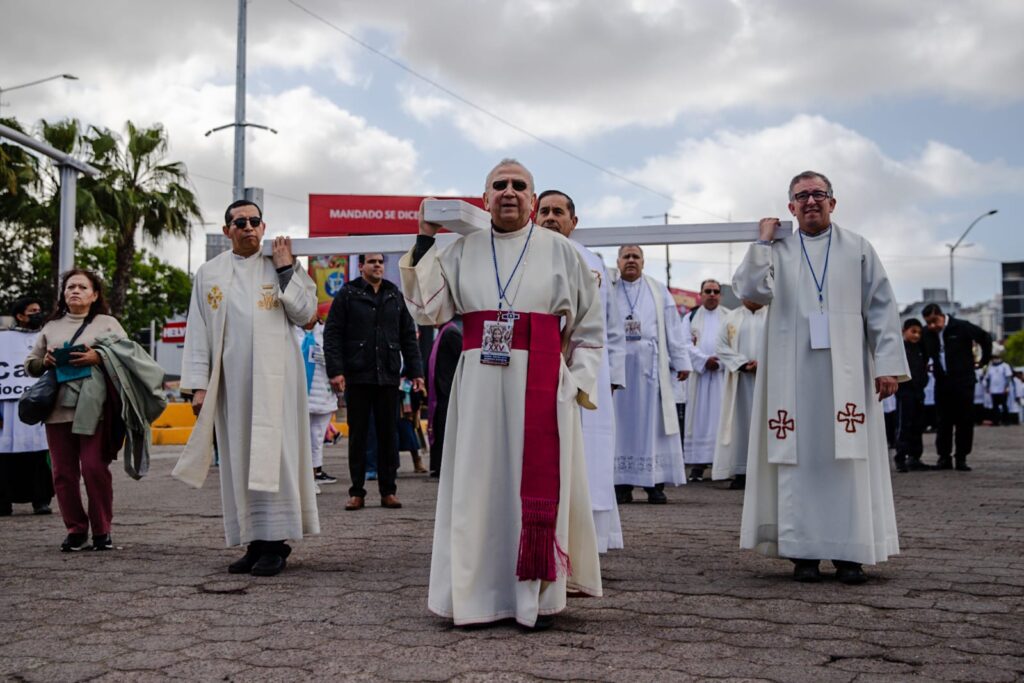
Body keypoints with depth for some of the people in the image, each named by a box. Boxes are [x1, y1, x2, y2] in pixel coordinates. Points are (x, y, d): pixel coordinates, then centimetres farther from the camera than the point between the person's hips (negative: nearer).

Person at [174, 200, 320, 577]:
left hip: (274, 376, -2)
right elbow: (198, 333, 7)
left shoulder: (281, 264, 6)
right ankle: (255, 542, 9)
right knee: (239, 458, 3)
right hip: (231, 379, 2)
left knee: (271, 454, -6)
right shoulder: (209, 273, 10)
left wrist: (286, 270, -8)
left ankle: (275, 543, -3)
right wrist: (198, 384, 0)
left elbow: (305, 313, -2)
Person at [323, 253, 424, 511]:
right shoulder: (348, 294, 2)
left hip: (388, 376, 3)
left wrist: (415, 371, 7)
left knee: (389, 434, 5)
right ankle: (357, 492, 10)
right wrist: (336, 370, -12)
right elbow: (332, 335, -2)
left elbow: (408, 336, 14)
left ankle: (388, 491, 12)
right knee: (357, 435, 4)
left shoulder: (395, 296, 13)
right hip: (357, 376, -2)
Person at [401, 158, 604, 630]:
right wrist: (424, 242, -1)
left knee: (537, 485, -1)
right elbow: (428, 309, 2)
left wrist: (578, 383, -1)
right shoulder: (463, 251, 10)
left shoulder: (560, 251, 7)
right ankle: (481, 594, 14)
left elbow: (589, 326, 9)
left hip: (540, 385, -2)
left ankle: (537, 596, 9)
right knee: (479, 484, 4)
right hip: (479, 384, 2)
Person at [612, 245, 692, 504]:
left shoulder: (658, 291, 12)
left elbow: (673, 328, 8)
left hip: (650, 367, 0)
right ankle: (622, 483, 3)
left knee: (652, 421, 0)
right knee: (622, 422, 0)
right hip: (617, 365, 0)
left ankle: (655, 483, 4)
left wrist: (681, 361, 2)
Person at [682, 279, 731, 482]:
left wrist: (720, 361, -13)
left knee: (721, 417, -4)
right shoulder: (691, 317, 13)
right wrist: (704, 360, -12)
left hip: (723, 374, -1)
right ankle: (698, 463, -1)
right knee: (699, 418, -1)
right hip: (699, 373, 1)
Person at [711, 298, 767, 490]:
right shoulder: (731, 318, 11)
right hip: (740, 381, 1)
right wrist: (743, 364, -9)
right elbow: (721, 347, 3)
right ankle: (740, 473, -1)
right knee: (740, 422, -2)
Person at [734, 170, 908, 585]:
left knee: (847, 460, -1)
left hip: (846, 373, 0)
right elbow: (749, 290, -7)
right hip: (793, 376, 0)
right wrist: (762, 241, -4)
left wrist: (888, 363, -3)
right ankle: (803, 551, 5)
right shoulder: (776, 251, 10)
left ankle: (849, 554, 5)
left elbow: (881, 309, 5)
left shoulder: (857, 250, 10)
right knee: (799, 460, 0)